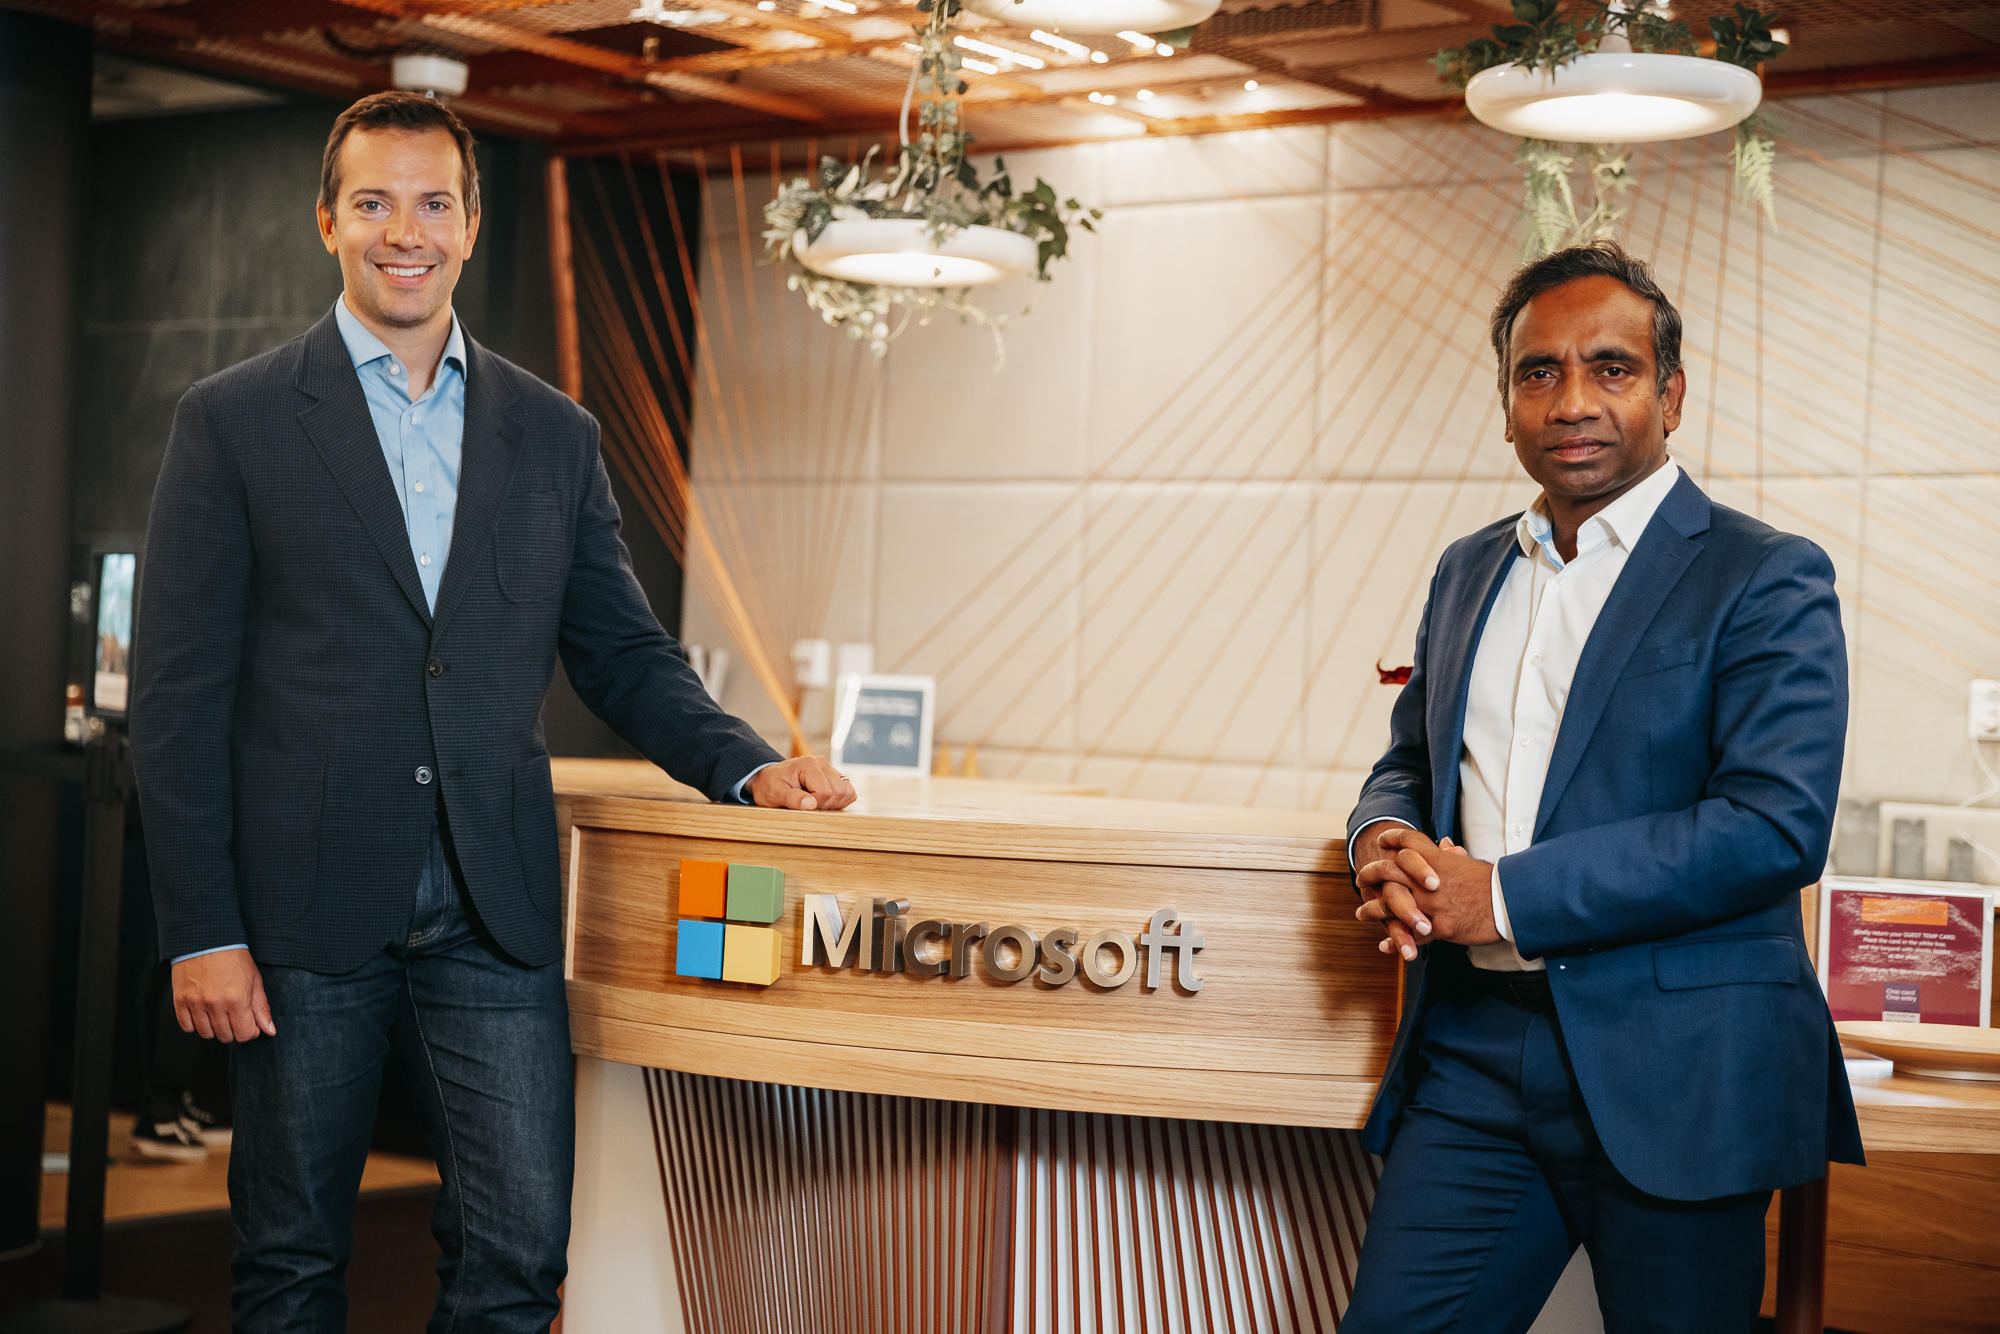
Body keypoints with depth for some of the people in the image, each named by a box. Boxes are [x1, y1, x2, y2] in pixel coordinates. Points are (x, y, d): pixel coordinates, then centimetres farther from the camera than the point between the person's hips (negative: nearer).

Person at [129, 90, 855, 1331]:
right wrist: (201, 927, -8)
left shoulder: (553, 433, 11)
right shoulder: (233, 421, 2)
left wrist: (749, 766, -4)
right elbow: (181, 692, -2)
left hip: (495, 910, 2)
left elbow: (623, 652, 14)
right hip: (307, 909, -2)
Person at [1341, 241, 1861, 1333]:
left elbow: (1775, 826, -17)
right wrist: (1386, 837, -3)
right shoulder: (1467, 572, 15)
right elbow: (1410, 760, 24)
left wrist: (1508, 895, -18)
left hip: (1677, 1078, -5)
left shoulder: (1764, 580, -6)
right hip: (1474, 1058, 5)